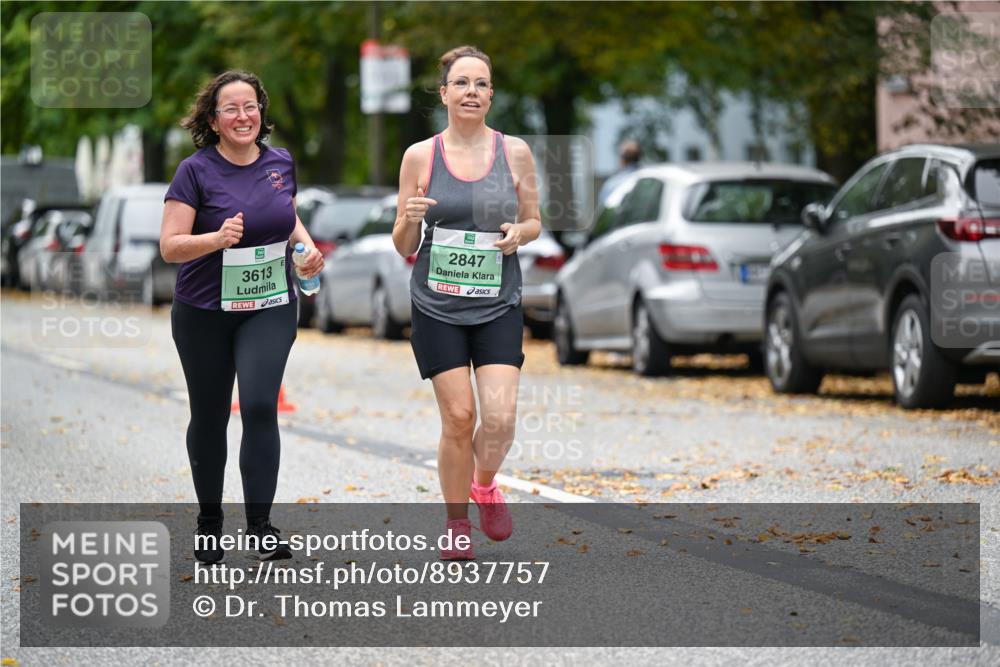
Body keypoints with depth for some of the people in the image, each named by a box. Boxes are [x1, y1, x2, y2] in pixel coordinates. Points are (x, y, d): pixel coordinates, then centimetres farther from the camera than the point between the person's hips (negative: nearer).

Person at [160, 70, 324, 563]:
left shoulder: (280, 163, 2)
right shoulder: (197, 171, -10)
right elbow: (170, 246, -14)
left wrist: (307, 244, 1)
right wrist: (218, 238, -31)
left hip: (270, 307, 2)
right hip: (204, 313, -2)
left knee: (260, 406, -14)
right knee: (209, 414, 9)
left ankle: (260, 524, -9)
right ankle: (209, 520, 27)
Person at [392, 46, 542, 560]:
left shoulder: (514, 153, 2)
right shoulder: (420, 156, 0)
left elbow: (535, 222, 13)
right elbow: (403, 247, 5)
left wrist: (518, 233, -9)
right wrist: (409, 218, -17)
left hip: (499, 306, 1)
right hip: (437, 307, -1)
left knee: (500, 417, -12)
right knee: (458, 417, -4)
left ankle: (484, 485, 20)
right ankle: (456, 523, 16)